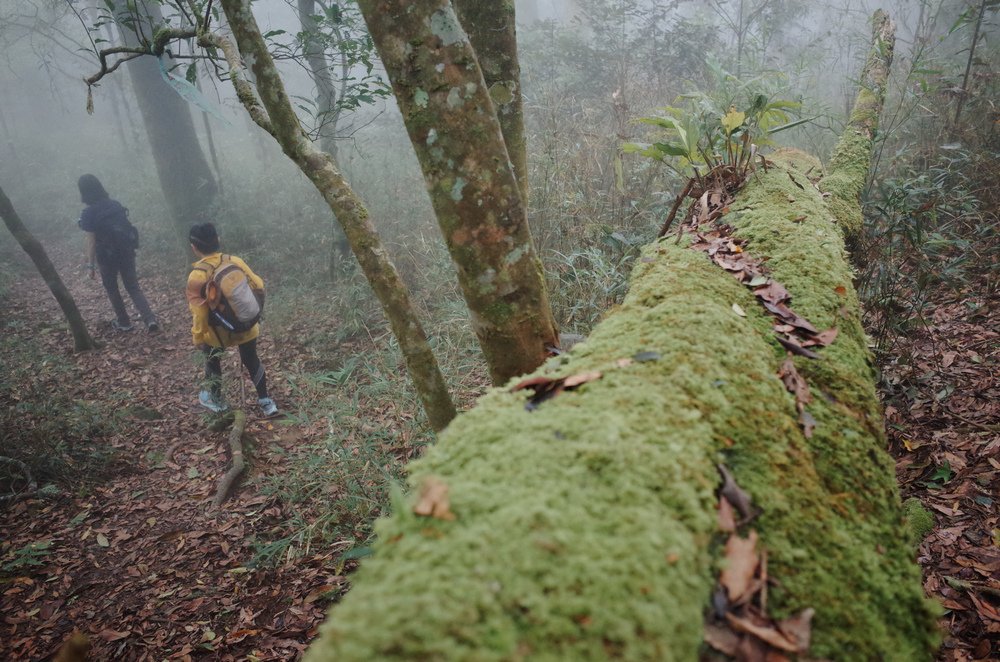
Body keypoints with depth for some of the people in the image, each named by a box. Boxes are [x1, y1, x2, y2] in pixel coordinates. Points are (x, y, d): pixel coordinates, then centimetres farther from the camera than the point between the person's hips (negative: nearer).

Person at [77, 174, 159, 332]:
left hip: (107, 257, -4)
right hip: (127, 252, 4)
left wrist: (91, 265, -4)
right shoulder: (116, 204, 2)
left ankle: (124, 322, 27)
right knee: (133, 288, 11)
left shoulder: (89, 213, -14)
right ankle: (150, 319, -7)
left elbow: (91, 242, -12)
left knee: (111, 288, 19)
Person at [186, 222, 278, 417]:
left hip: (219, 333, -3)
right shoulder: (235, 261, -10)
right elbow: (258, 286, -3)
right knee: (251, 361, 20)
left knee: (211, 358, 26)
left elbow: (199, 312, -19)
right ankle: (265, 401, 24)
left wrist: (198, 337, -6)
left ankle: (215, 400, 37)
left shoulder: (196, 276, -21)